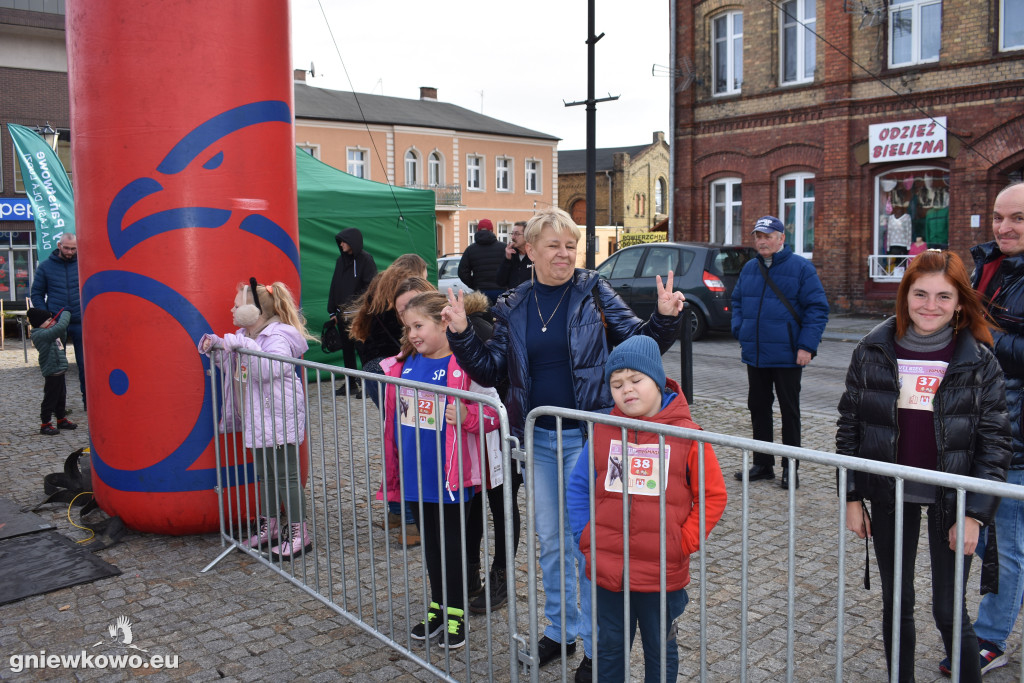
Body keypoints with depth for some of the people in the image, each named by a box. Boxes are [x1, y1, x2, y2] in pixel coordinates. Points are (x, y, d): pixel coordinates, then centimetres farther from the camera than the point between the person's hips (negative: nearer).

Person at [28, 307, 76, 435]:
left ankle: (62, 420, 32)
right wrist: (66, 314, -12)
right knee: (50, 399, -2)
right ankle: (44, 425, 7)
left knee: (61, 398, 19)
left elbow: (62, 339, 27)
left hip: (59, 371, 10)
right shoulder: (41, 335, -18)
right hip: (51, 373, -10)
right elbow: (60, 327, -29)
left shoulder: (49, 334, 13)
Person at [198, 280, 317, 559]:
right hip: (256, 420, 9)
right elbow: (234, 368, 19)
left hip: (279, 418, -9)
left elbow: (269, 369, -33)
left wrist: (242, 345, -32)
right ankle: (269, 527, 30)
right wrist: (217, 348, 5)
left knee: (286, 475, -2)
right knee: (265, 474, 18)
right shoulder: (244, 336, 11)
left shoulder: (278, 337, -18)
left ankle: (299, 533, 8)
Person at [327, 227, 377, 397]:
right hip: (344, 314, 7)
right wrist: (333, 312, 9)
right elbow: (334, 287, 14)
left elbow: (371, 287, -13)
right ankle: (350, 384, 19)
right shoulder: (341, 260, 14)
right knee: (347, 348, 10)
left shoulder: (365, 260, -7)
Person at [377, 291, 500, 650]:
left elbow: (492, 411, -12)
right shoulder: (402, 365, 4)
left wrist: (467, 416, -31)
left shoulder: (464, 367, -15)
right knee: (429, 540, 19)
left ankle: (455, 611, 25)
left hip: (449, 474, -6)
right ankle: (437, 605, 35)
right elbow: (393, 415, 16)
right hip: (415, 473, 6)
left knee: (450, 540, 8)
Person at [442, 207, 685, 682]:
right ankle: (561, 630, 35)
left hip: (586, 437, -4)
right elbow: (491, 370, 6)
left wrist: (664, 318, -21)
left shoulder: (593, 294, -5)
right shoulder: (513, 307, 4)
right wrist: (461, 334, -6)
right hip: (539, 438, 4)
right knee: (551, 540, 16)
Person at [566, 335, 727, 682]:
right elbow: (578, 487, 6)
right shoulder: (603, 432, -1)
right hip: (607, 571, 2)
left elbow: (713, 497, -5)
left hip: (662, 575, -2)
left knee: (660, 651, 18)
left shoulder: (686, 435, -10)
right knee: (609, 647, 19)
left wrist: (684, 543, -10)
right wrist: (585, 535, -3)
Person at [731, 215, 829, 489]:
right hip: (754, 354, 6)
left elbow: (817, 308, -9)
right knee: (758, 407, 12)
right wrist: (739, 330, 4)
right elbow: (737, 301, 21)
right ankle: (762, 464, 24)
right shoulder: (749, 268, 10)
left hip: (787, 356, -5)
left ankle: (790, 468, 15)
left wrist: (807, 346, -17)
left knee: (789, 410, 5)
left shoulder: (801, 268, -7)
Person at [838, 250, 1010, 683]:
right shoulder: (873, 352, -4)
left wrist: (975, 513, -9)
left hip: (951, 499, -2)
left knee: (949, 612, 3)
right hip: (889, 496, 2)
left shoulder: (979, 360, -7)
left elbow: (994, 442, -5)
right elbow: (849, 426, 1)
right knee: (896, 603, 15)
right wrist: (852, 497, 0)